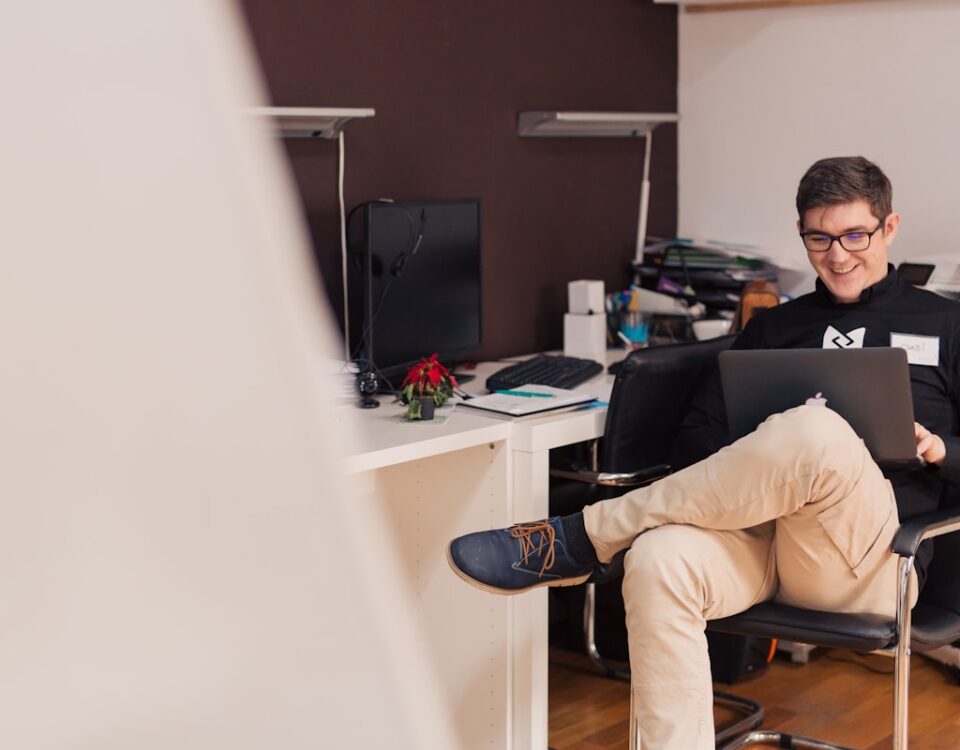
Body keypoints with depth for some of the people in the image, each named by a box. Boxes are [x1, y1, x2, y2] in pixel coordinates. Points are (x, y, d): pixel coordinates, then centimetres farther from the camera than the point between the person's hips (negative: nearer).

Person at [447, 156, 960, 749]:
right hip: (755, 532, 3)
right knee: (659, 560, -33)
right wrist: (750, 465, -5)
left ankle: (578, 541, -23)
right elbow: (696, 437, 16)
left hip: (869, 555, -3)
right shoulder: (773, 327, 24)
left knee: (815, 431, -36)